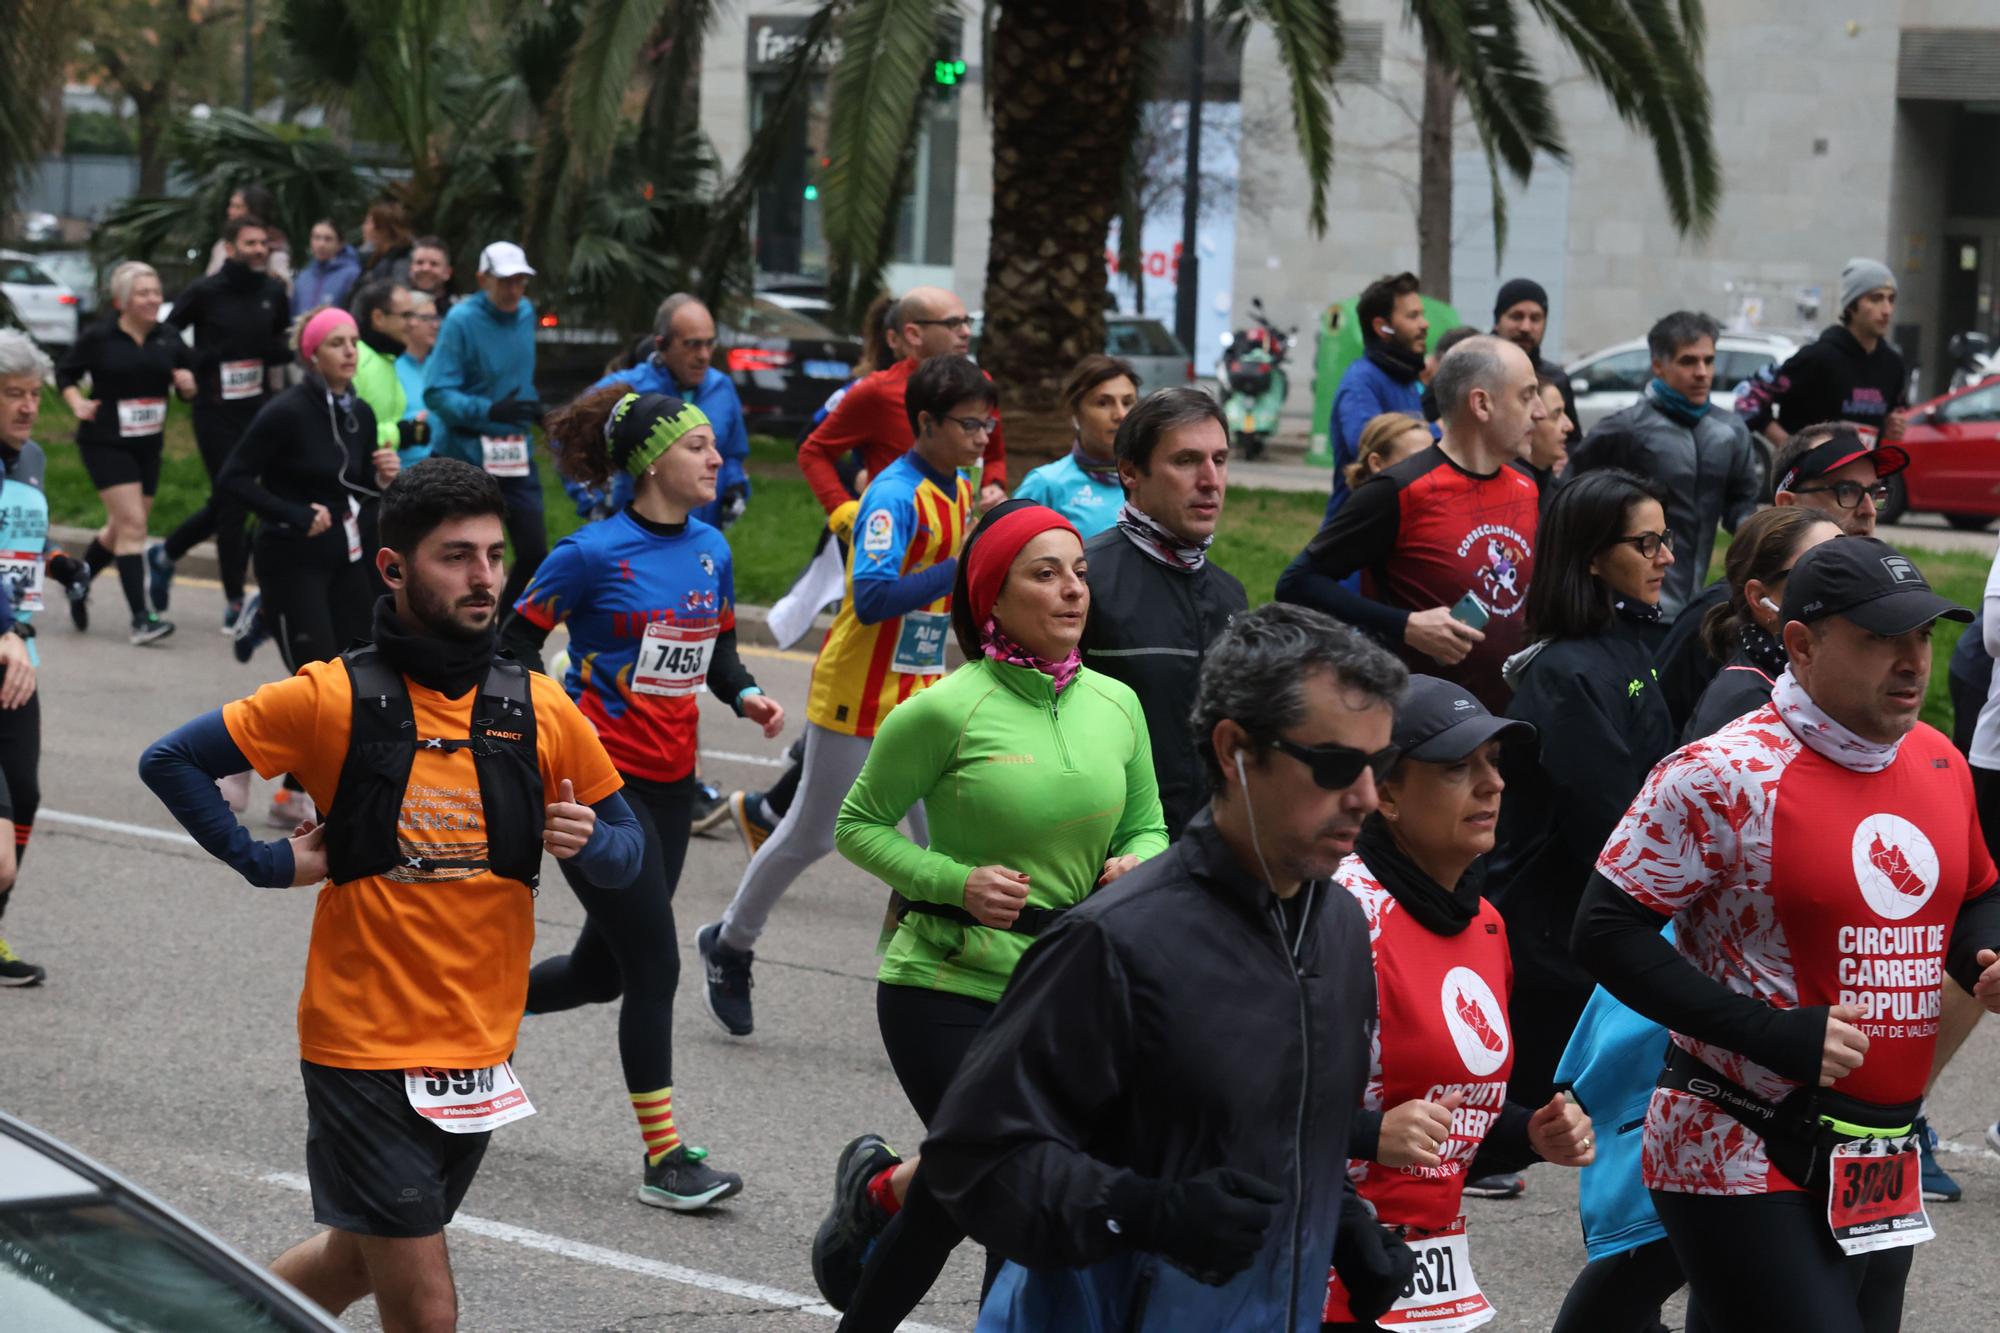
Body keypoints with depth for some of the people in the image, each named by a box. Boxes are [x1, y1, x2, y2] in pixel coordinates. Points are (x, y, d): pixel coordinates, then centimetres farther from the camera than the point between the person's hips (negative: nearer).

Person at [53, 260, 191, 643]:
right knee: (132, 523, -14)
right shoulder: (99, 338, -7)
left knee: (121, 528, 14)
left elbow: (189, 376, 15)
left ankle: (78, 579, 42)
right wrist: (77, 403, -11)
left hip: (148, 445, 6)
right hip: (105, 443, -6)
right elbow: (65, 374, 5)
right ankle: (141, 618, -16)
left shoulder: (167, 340, 4)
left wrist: (188, 384, -7)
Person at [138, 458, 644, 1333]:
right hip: (363, 1051, -5)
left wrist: (585, 841, -13)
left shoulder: (539, 710, 2)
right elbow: (170, 762, -2)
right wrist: (268, 862, -6)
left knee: (359, 1261, 20)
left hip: (478, 1054, 5)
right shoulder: (333, 699, -8)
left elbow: (625, 850, 9)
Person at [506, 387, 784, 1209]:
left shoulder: (710, 551, 7)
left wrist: (745, 696, -1)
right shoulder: (594, 554, -13)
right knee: (655, 966, -8)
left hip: (669, 784, 7)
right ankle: (665, 1159, 0)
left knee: (602, 971, 13)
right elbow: (516, 642, -6)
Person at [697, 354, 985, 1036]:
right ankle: (729, 944, 29)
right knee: (812, 835, 8)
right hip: (858, 697, -7)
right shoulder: (894, 494, -20)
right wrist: (964, 566, -37)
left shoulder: (959, 493, 5)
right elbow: (872, 597, -32)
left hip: (922, 694, 7)